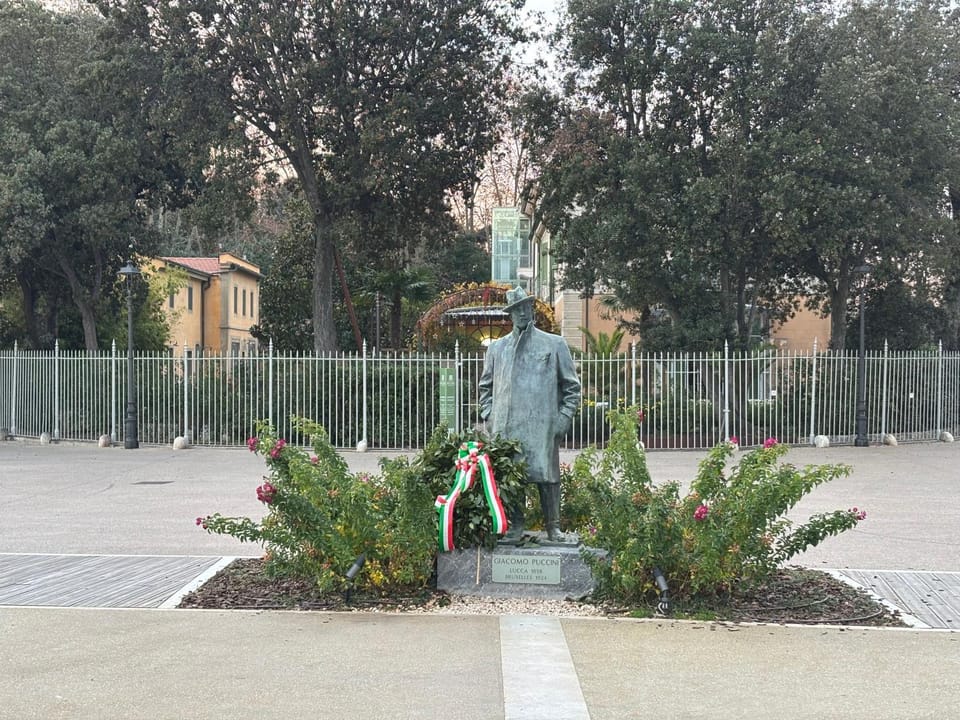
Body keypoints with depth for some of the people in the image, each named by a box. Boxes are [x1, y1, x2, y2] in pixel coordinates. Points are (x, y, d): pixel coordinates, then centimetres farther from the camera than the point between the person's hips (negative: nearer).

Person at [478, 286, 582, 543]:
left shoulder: (555, 345, 9)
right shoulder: (497, 348, 16)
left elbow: (571, 385, 9)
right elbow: (486, 386, 22)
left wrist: (565, 417, -1)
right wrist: (488, 415, 9)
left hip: (543, 425, -2)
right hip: (506, 426, 2)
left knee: (547, 474, -3)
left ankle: (553, 526, 7)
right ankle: (515, 525, 10)